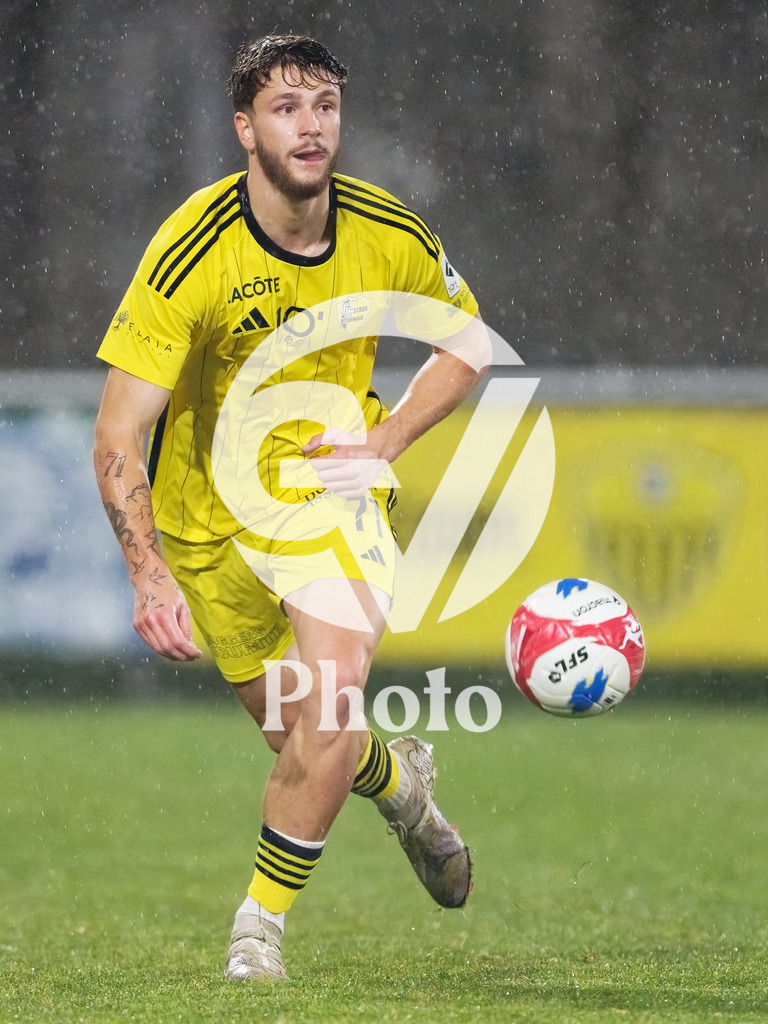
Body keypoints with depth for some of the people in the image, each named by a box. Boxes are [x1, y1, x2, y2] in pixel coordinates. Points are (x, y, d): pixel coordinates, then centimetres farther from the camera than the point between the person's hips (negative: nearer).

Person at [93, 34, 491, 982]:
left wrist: (384, 442, -9)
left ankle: (260, 924, 0)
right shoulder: (190, 257, -25)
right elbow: (117, 441, -26)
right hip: (210, 513, -1)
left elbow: (468, 343, 6)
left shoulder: (392, 239, -14)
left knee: (328, 714, -20)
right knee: (300, 736, 8)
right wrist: (150, 576, -38)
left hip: (333, 491, 1)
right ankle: (399, 784, 45)